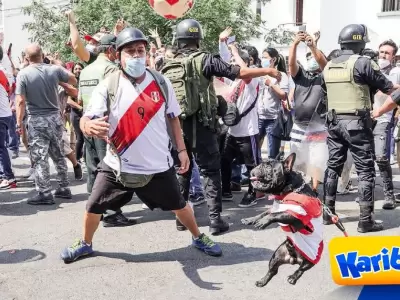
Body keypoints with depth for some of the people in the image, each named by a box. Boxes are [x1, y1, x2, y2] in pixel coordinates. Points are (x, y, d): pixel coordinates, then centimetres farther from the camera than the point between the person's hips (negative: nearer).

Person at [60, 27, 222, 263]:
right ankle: (86, 244, 37)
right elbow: (86, 119, -20)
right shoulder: (108, 86, -11)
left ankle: (199, 238, 40)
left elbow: (173, 117, 8)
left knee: (178, 205, 14)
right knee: (94, 207, 8)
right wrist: (90, 126, -45)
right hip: (117, 165, 0)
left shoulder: (161, 83, -4)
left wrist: (182, 149, 7)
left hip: (158, 164, 1)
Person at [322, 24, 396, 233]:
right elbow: (387, 87, -3)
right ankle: (365, 220, 0)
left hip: (334, 121, 6)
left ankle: (327, 213, 19)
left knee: (333, 166, 13)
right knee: (365, 170, 0)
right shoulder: (362, 63, -11)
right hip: (357, 122, -6)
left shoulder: (329, 66, 9)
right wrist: (395, 87, 18)